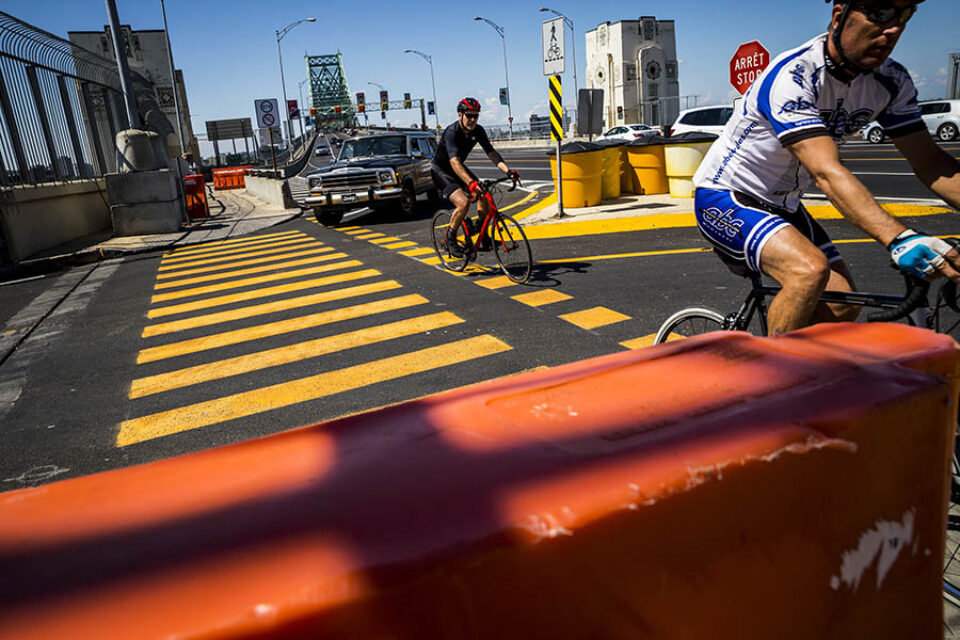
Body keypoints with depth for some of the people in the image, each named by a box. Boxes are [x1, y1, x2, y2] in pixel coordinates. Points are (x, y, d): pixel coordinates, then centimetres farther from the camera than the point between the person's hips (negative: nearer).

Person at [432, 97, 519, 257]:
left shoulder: (478, 130, -9)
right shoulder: (451, 132, -30)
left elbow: (491, 153, -12)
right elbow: (454, 161, -43)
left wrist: (508, 170, -30)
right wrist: (471, 182, -58)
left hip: (459, 169, 7)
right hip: (441, 171, -7)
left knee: (484, 197, -11)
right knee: (463, 203, -28)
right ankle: (450, 239, -7)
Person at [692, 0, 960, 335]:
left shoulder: (890, 81, -3)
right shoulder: (792, 76, -27)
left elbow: (930, 161, -3)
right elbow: (826, 172, -38)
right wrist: (898, 239, -48)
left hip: (782, 205, 8)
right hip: (724, 198, -8)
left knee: (843, 307, -2)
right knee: (810, 269, -32)